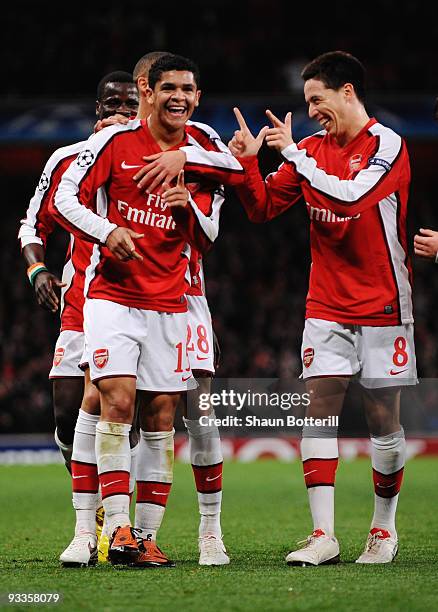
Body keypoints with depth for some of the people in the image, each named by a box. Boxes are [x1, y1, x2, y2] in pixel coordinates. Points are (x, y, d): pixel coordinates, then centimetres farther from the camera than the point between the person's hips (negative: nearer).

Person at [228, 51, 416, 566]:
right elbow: (263, 208, 11)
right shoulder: (312, 149, 8)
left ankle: (383, 529, 19)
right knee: (319, 409, -7)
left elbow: (350, 196, -25)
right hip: (327, 306, 4)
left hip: (382, 306, -4)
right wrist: (246, 163, -5)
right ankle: (323, 536, -9)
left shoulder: (387, 145, -9)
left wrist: (293, 152, -20)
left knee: (383, 418, 3)